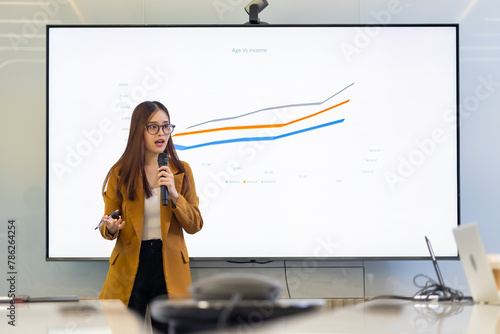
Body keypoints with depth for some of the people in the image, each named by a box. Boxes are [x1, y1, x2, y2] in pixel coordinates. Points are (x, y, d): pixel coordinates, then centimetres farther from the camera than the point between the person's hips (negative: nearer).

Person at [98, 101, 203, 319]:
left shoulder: (182, 171, 3)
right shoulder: (120, 173, 0)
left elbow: (195, 226, -1)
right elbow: (107, 226, 5)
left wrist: (174, 194, -14)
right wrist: (111, 228, -18)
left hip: (170, 268, 1)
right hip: (129, 268, -1)